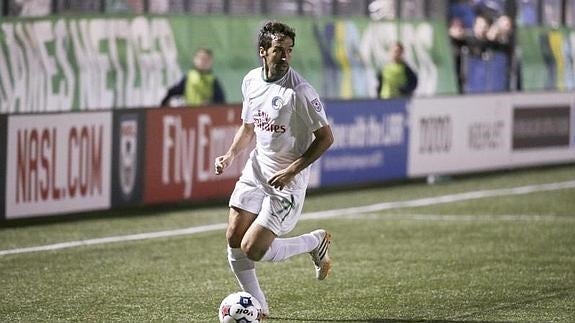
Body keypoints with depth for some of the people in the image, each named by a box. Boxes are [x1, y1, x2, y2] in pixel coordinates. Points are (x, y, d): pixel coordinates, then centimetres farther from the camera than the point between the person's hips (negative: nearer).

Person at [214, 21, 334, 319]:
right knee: (234, 241, 1)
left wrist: (292, 170, -20)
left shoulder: (299, 91, -19)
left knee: (253, 249, -12)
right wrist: (231, 154, 1)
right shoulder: (251, 81, 2)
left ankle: (316, 242, 13)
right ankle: (258, 306, 19)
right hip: (255, 171, 6)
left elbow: (325, 137, -14)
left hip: (286, 182, -6)